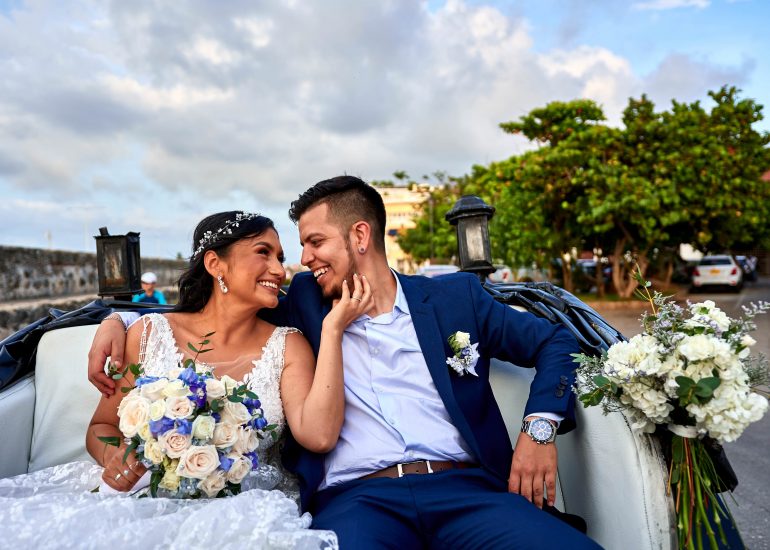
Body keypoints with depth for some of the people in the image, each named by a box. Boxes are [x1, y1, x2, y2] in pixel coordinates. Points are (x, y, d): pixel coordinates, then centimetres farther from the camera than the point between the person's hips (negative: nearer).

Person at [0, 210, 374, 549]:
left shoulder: (287, 346, 1)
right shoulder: (150, 334, 4)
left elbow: (318, 436, -15)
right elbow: (102, 427, 12)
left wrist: (332, 329, -13)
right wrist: (114, 455, -12)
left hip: (242, 501, -1)